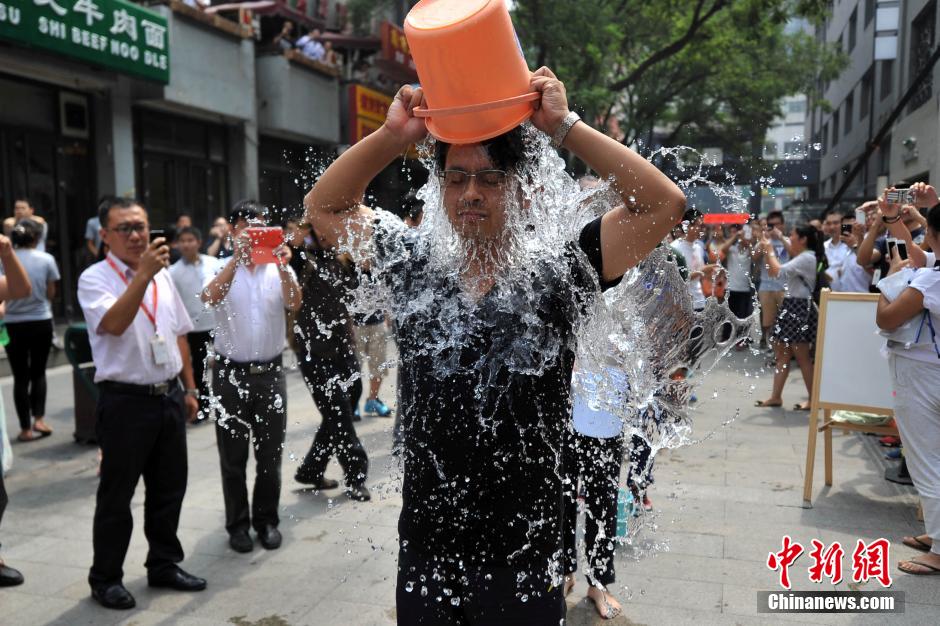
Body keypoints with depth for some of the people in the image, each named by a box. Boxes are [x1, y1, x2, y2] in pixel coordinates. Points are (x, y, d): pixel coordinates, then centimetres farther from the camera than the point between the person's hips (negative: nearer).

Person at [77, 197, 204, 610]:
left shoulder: (163, 275, 10)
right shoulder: (95, 279, -8)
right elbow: (114, 324, -28)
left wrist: (189, 388, 15)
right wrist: (143, 274, -35)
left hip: (169, 396, 6)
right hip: (126, 401, -6)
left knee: (169, 489, 16)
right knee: (116, 496, 7)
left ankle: (164, 565, 33)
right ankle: (105, 579, 24)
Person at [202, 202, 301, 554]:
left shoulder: (279, 268, 3)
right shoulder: (221, 268, 0)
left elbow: (294, 305, -15)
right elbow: (210, 298, -22)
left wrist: (284, 268, -31)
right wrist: (237, 258, -31)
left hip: (270, 372, 1)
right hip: (231, 373, -1)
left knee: (270, 453, 10)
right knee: (233, 456, 9)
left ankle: (267, 519, 25)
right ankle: (237, 523, 23)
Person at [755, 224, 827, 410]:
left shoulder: (807, 258, -16)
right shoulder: (801, 258, 17)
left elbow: (779, 271, -24)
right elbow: (772, 272, 18)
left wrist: (770, 250, -11)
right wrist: (767, 252, 9)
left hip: (799, 308, -11)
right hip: (790, 306, 11)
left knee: (802, 357, -4)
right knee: (782, 354, 11)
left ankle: (814, 399, 5)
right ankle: (775, 396, 16)